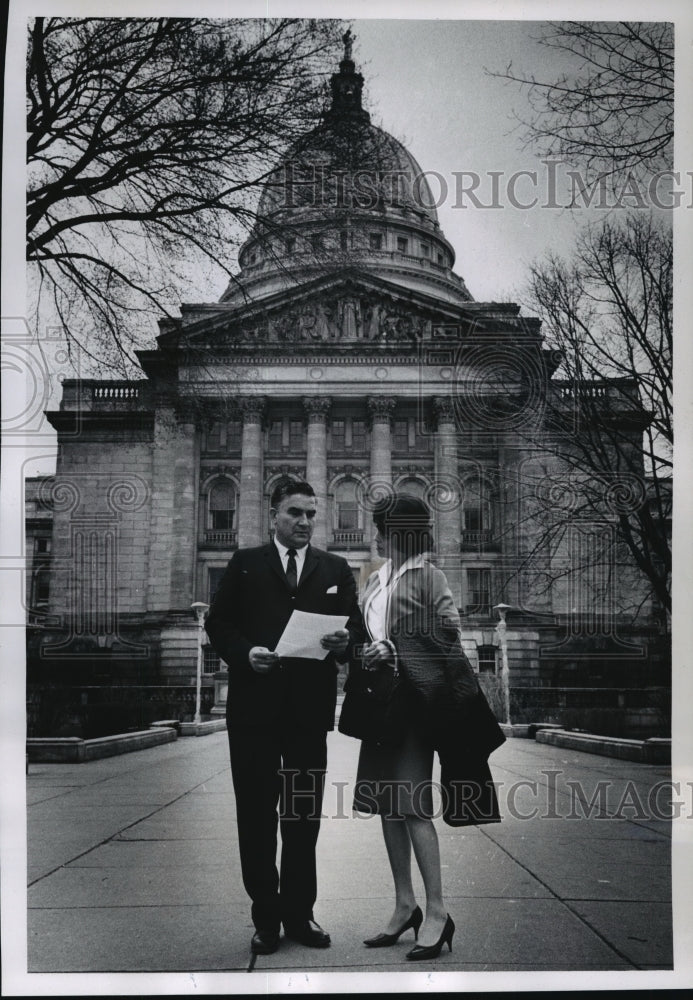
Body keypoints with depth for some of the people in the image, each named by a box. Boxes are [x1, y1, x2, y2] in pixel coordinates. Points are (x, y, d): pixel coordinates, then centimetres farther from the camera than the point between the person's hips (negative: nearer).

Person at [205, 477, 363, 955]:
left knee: (304, 815, 8)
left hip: (311, 706, 1)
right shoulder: (245, 565, 6)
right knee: (256, 813, 5)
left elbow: (356, 626, 8)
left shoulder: (336, 569, 11)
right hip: (254, 705, -1)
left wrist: (344, 641, -14)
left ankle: (299, 912, 21)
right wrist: (246, 652, -15)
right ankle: (266, 916, 18)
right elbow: (219, 623, 2)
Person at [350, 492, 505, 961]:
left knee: (413, 804, -7)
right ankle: (405, 906, 21)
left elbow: (448, 631, -13)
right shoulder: (375, 579, 13)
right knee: (387, 805, 10)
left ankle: (437, 911, 4)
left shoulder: (429, 577, -8)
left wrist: (395, 651, -15)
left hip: (412, 701, -8)